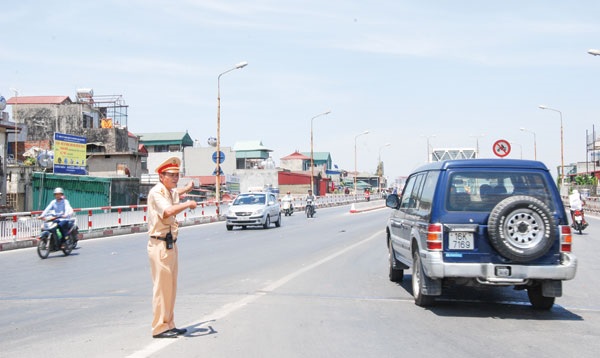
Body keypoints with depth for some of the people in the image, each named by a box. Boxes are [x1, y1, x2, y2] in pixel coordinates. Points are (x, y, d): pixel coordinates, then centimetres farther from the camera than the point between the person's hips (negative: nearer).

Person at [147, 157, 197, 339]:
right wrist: (188, 204, -22)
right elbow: (168, 211, -33)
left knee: (171, 287, 12)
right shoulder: (156, 192, -14)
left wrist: (187, 188, 54)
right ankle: (159, 328, -4)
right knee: (161, 287, -8)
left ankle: (169, 325, 19)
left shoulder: (170, 192, 15)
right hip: (160, 245, -10)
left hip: (171, 244, 10)